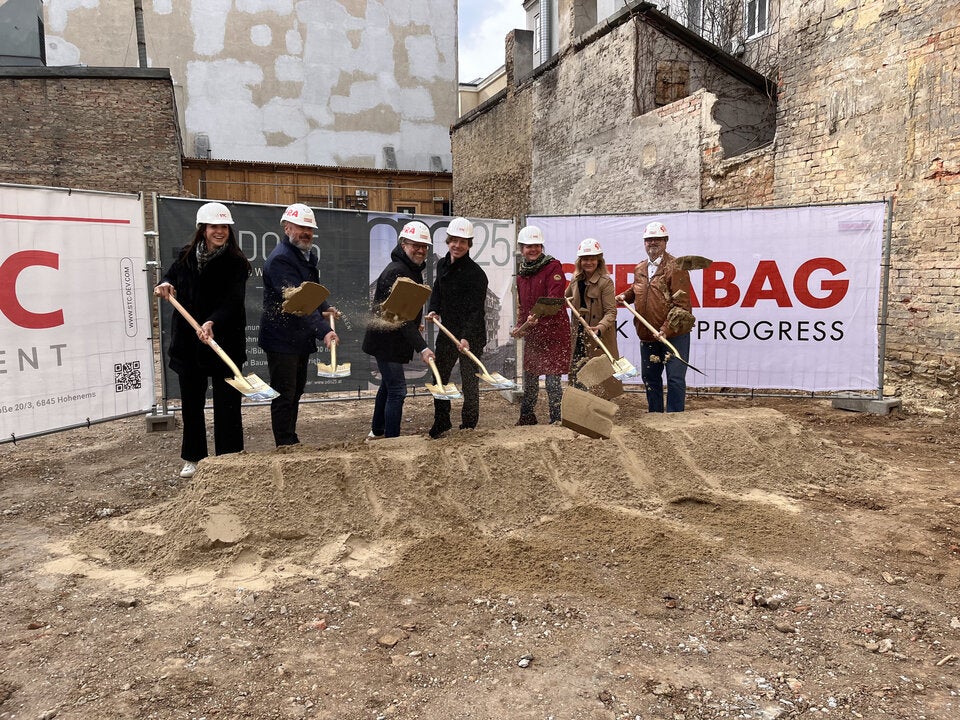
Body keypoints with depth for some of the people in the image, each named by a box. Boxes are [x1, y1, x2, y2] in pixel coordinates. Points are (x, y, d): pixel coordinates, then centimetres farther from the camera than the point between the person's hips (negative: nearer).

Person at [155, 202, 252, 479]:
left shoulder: (236, 262, -9)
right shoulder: (186, 256, 5)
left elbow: (232, 301, -20)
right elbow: (170, 278, 23)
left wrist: (212, 323, -37)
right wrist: (164, 285, -1)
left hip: (224, 342, -4)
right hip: (188, 342, 4)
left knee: (227, 404, 0)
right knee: (191, 403, 14)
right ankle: (192, 458, 29)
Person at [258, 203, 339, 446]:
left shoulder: (310, 255, 11)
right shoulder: (280, 259, -20)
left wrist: (325, 307, 5)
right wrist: (324, 330, -39)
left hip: (302, 339, 10)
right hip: (282, 340, -10)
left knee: (295, 392, 18)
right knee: (284, 396, -3)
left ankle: (293, 444, 31)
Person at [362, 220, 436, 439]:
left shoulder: (413, 269, 10)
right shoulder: (396, 272, -23)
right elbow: (401, 316, -29)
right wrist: (422, 347, -34)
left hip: (393, 340, 11)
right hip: (387, 341, -11)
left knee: (388, 385, 22)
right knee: (397, 390, -10)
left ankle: (377, 432, 39)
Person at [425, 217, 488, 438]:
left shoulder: (476, 273, -17)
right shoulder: (442, 264, 5)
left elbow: (476, 310, -21)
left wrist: (467, 337, -31)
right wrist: (433, 310, 1)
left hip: (472, 336, -7)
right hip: (447, 331, 7)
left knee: (469, 381, 2)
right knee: (439, 377, 15)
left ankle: (469, 424, 18)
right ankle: (441, 422, 31)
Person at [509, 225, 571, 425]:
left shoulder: (553, 266, -8)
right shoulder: (522, 272, 13)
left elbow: (555, 298, -21)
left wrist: (538, 316, -35)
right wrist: (520, 326, 8)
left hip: (554, 331, -7)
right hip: (531, 334, 7)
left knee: (552, 379, -5)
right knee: (529, 378, 16)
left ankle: (556, 420, 6)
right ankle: (526, 417, 31)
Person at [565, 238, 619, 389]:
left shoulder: (605, 282, -10)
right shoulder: (575, 281, 9)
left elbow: (611, 312, -16)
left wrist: (601, 327, -33)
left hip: (600, 339, -6)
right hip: (578, 337, 6)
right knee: (575, 377, 10)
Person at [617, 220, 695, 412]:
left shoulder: (676, 267, -10)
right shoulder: (639, 269, 10)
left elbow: (681, 304, -16)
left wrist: (666, 329, -23)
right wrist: (624, 296, 11)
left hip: (674, 334, -7)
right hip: (648, 336, 7)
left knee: (675, 379, -3)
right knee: (649, 377, 16)